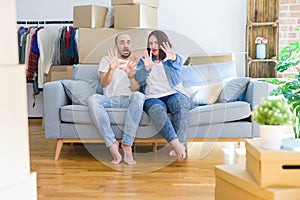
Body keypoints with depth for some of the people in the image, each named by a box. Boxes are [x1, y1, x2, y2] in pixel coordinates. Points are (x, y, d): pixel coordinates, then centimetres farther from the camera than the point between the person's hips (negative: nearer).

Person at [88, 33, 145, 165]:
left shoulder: (135, 64, 17)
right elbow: (103, 84, -5)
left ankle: (127, 144, -33)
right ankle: (112, 144, -32)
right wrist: (111, 69, -25)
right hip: (110, 99, 0)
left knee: (139, 96, -36)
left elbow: (136, 89, 2)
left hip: (128, 100, 0)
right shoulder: (106, 60, 13)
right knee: (93, 99, -33)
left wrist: (131, 75, -20)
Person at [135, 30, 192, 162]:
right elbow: (138, 80, 3)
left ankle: (179, 145, -40)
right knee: (157, 109, -35)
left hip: (173, 94, 0)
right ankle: (177, 145, -47)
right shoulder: (144, 60, 21)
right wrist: (146, 68, -19)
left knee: (182, 104, -35)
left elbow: (179, 63, -10)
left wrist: (173, 58, -37)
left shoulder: (172, 59, 17)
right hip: (152, 97, 0)